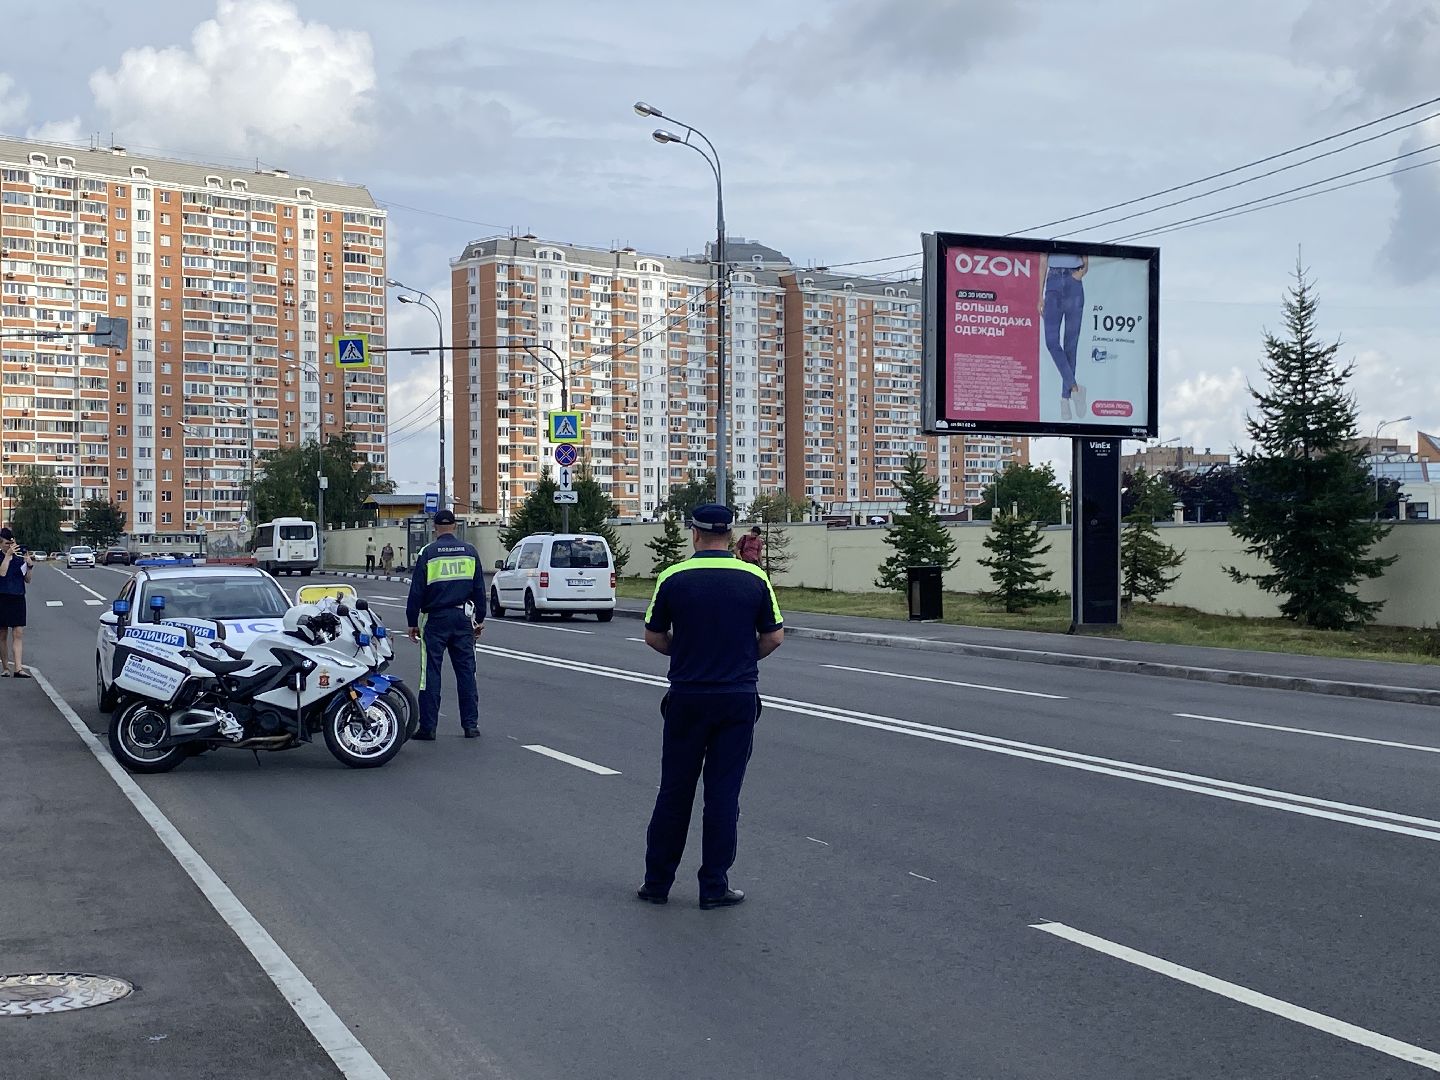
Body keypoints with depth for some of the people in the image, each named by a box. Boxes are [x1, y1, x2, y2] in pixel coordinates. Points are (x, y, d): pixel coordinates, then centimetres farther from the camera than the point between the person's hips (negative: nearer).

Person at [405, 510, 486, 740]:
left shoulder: (427, 553, -6)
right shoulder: (470, 552, 4)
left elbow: (416, 591, -5)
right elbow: (479, 589, 8)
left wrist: (412, 622, 3)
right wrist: (480, 619, 16)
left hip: (435, 619, -3)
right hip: (462, 618, 3)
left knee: (431, 672, 1)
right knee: (466, 671, 8)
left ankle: (428, 727, 2)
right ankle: (471, 724, 8)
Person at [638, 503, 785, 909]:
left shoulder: (672, 578, -4)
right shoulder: (755, 578, -3)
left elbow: (653, 637, 3)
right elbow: (774, 636, 1)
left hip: (687, 697, 0)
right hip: (739, 697, 0)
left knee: (674, 791, 10)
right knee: (723, 793, 5)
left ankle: (657, 882, 17)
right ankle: (714, 886, 8)